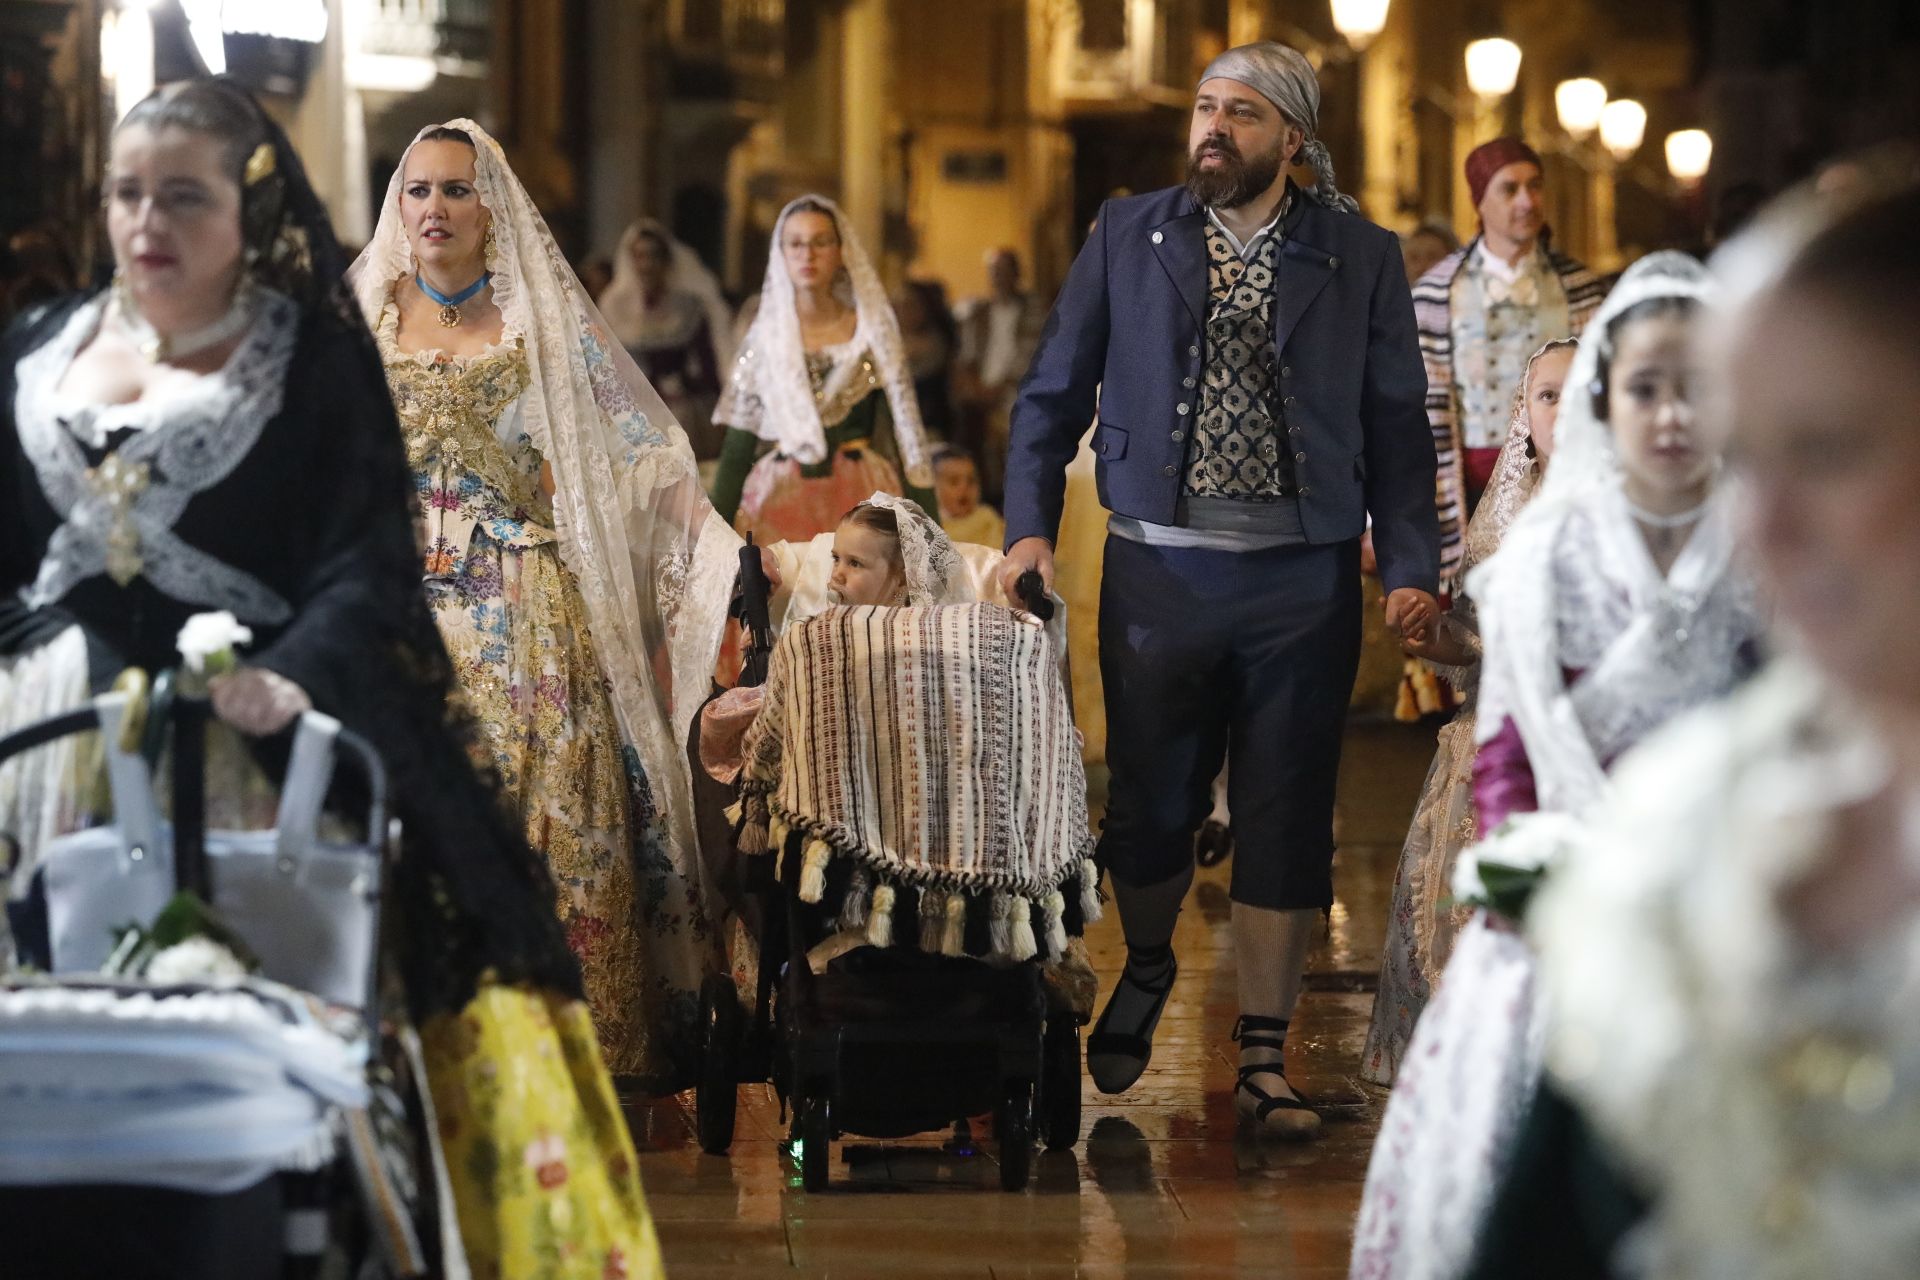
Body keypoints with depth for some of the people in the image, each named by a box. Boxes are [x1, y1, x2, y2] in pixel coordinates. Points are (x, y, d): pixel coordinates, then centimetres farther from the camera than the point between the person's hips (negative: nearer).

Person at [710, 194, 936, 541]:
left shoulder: (874, 333, 4)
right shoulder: (764, 336, 7)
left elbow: (908, 436, 3)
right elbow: (737, 447, 8)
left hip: (859, 499, -1)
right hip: (779, 500, 1)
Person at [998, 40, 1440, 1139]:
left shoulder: (1360, 257, 4)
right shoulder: (1128, 235, 7)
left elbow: (1398, 421, 4)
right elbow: (1056, 391, 9)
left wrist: (1412, 565, -6)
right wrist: (1031, 525, -1)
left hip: (1304, 576, -1)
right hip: (1160, 568, 1)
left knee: (1287, 821, 2)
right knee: (1151, 802, 9)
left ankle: (1264, 1058, 11)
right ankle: (1147, 973, 38)